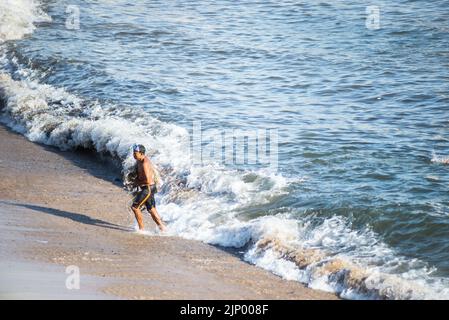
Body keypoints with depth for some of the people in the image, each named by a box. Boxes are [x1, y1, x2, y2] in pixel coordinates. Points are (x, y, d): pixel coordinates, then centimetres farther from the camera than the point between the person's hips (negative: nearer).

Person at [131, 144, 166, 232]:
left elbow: (148, 181, -29)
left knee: (134, 207, -6)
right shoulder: (145, 159, 7)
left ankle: (141, 228, 2)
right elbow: (153, 173, 22)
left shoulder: (144, 164, -24)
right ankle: (162, 228, 22)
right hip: (148, 188, 10)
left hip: (148, 188, -10)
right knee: (151, 209, 17)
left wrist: (138, 183, -13)